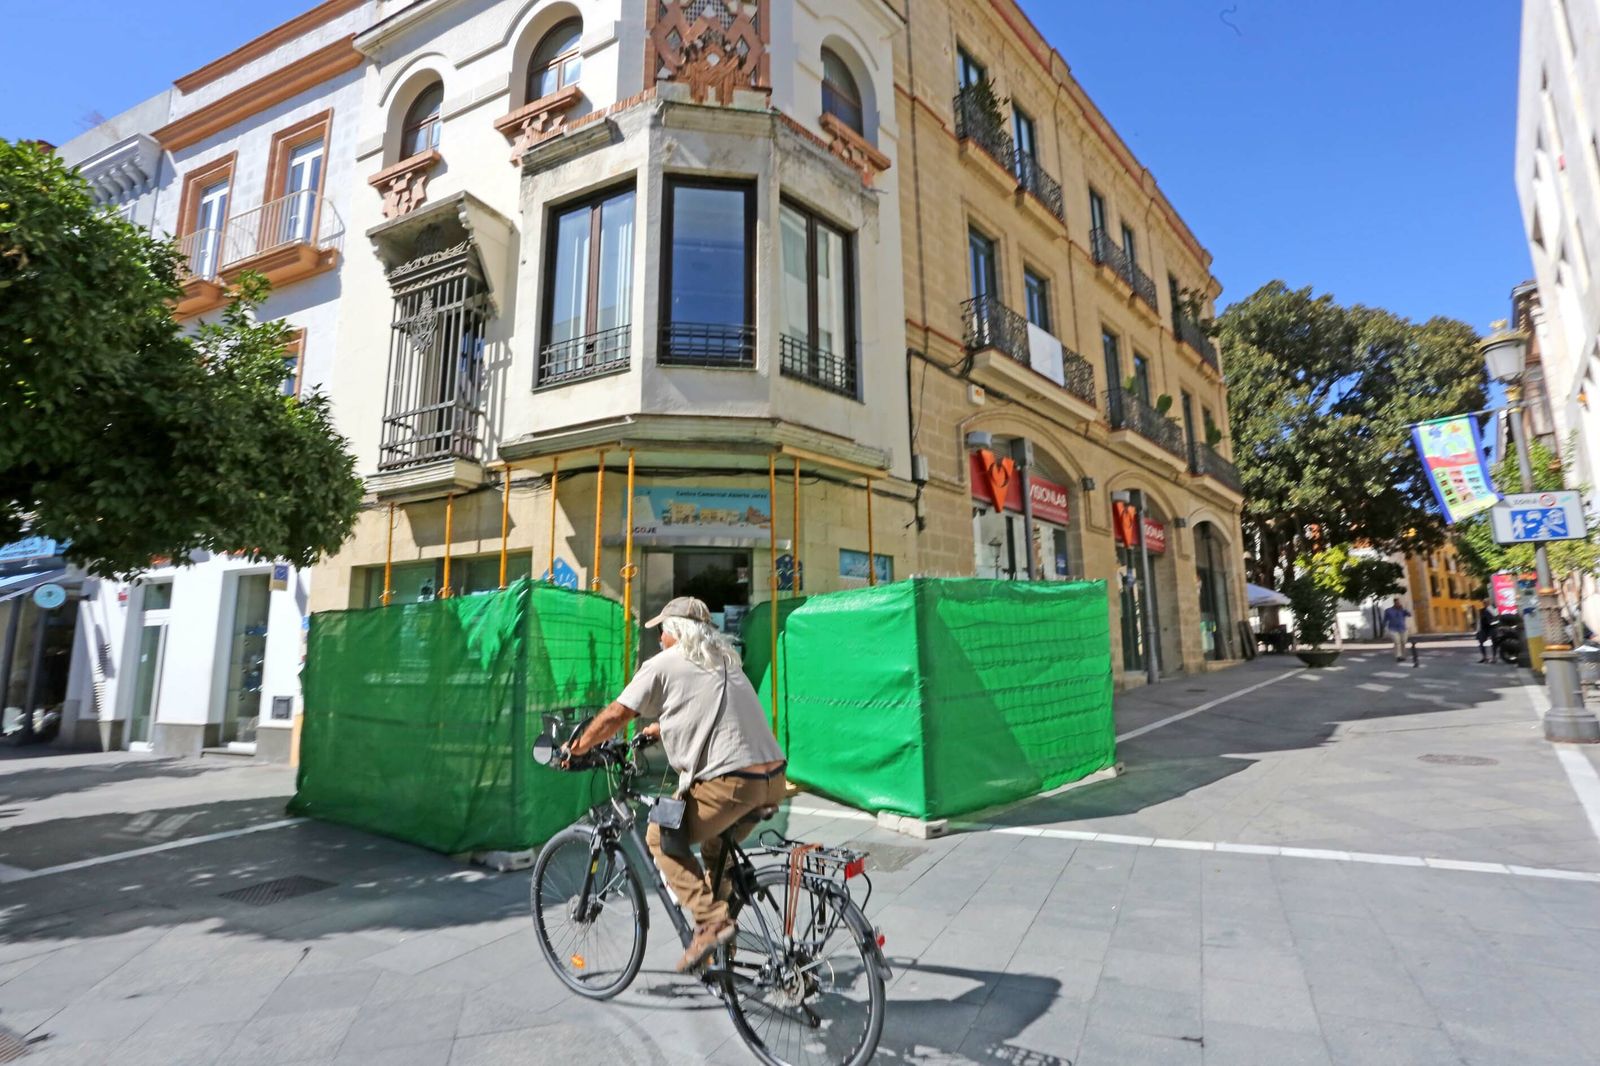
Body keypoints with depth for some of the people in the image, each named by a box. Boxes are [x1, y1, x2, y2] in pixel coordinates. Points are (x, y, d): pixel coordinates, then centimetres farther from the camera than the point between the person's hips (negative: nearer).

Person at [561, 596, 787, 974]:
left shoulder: (663, 665, 2)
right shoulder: (725, 661, 24)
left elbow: (614, 716, 4)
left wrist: (575, 748, 19)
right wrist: (654, 730, 46)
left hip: (729, 783, -8)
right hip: (773, 781, 8)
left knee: (662, 838, 13)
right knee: (715, 847, 28)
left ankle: (711, 921, 2)